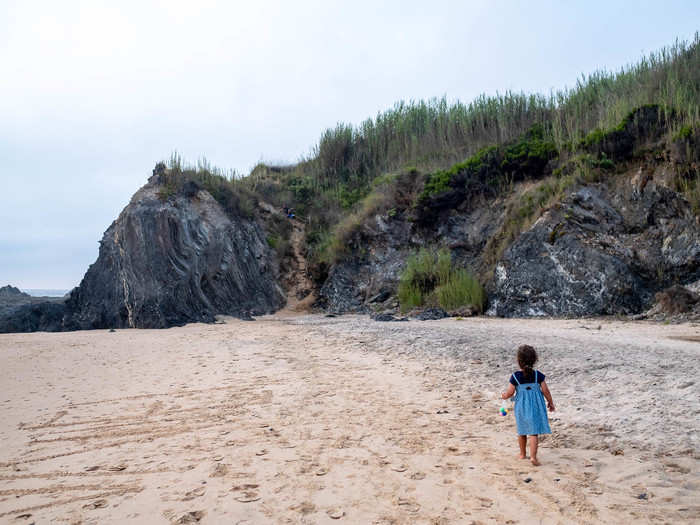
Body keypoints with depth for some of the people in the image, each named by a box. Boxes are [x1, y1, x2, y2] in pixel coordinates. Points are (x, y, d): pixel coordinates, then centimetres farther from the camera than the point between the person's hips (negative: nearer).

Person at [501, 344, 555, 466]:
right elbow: (545, 391, -3)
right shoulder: (538, 375, -9)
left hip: (521, 407, 1)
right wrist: (551, 402, 13)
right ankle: (533, 456, -11)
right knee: (533, 432, 1)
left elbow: (510, 393, -9)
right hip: (535, 406, 0)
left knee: (522, 431, 18)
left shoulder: (515, 376, -12)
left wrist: (504, 395, 13)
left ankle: (522, 454, 32)